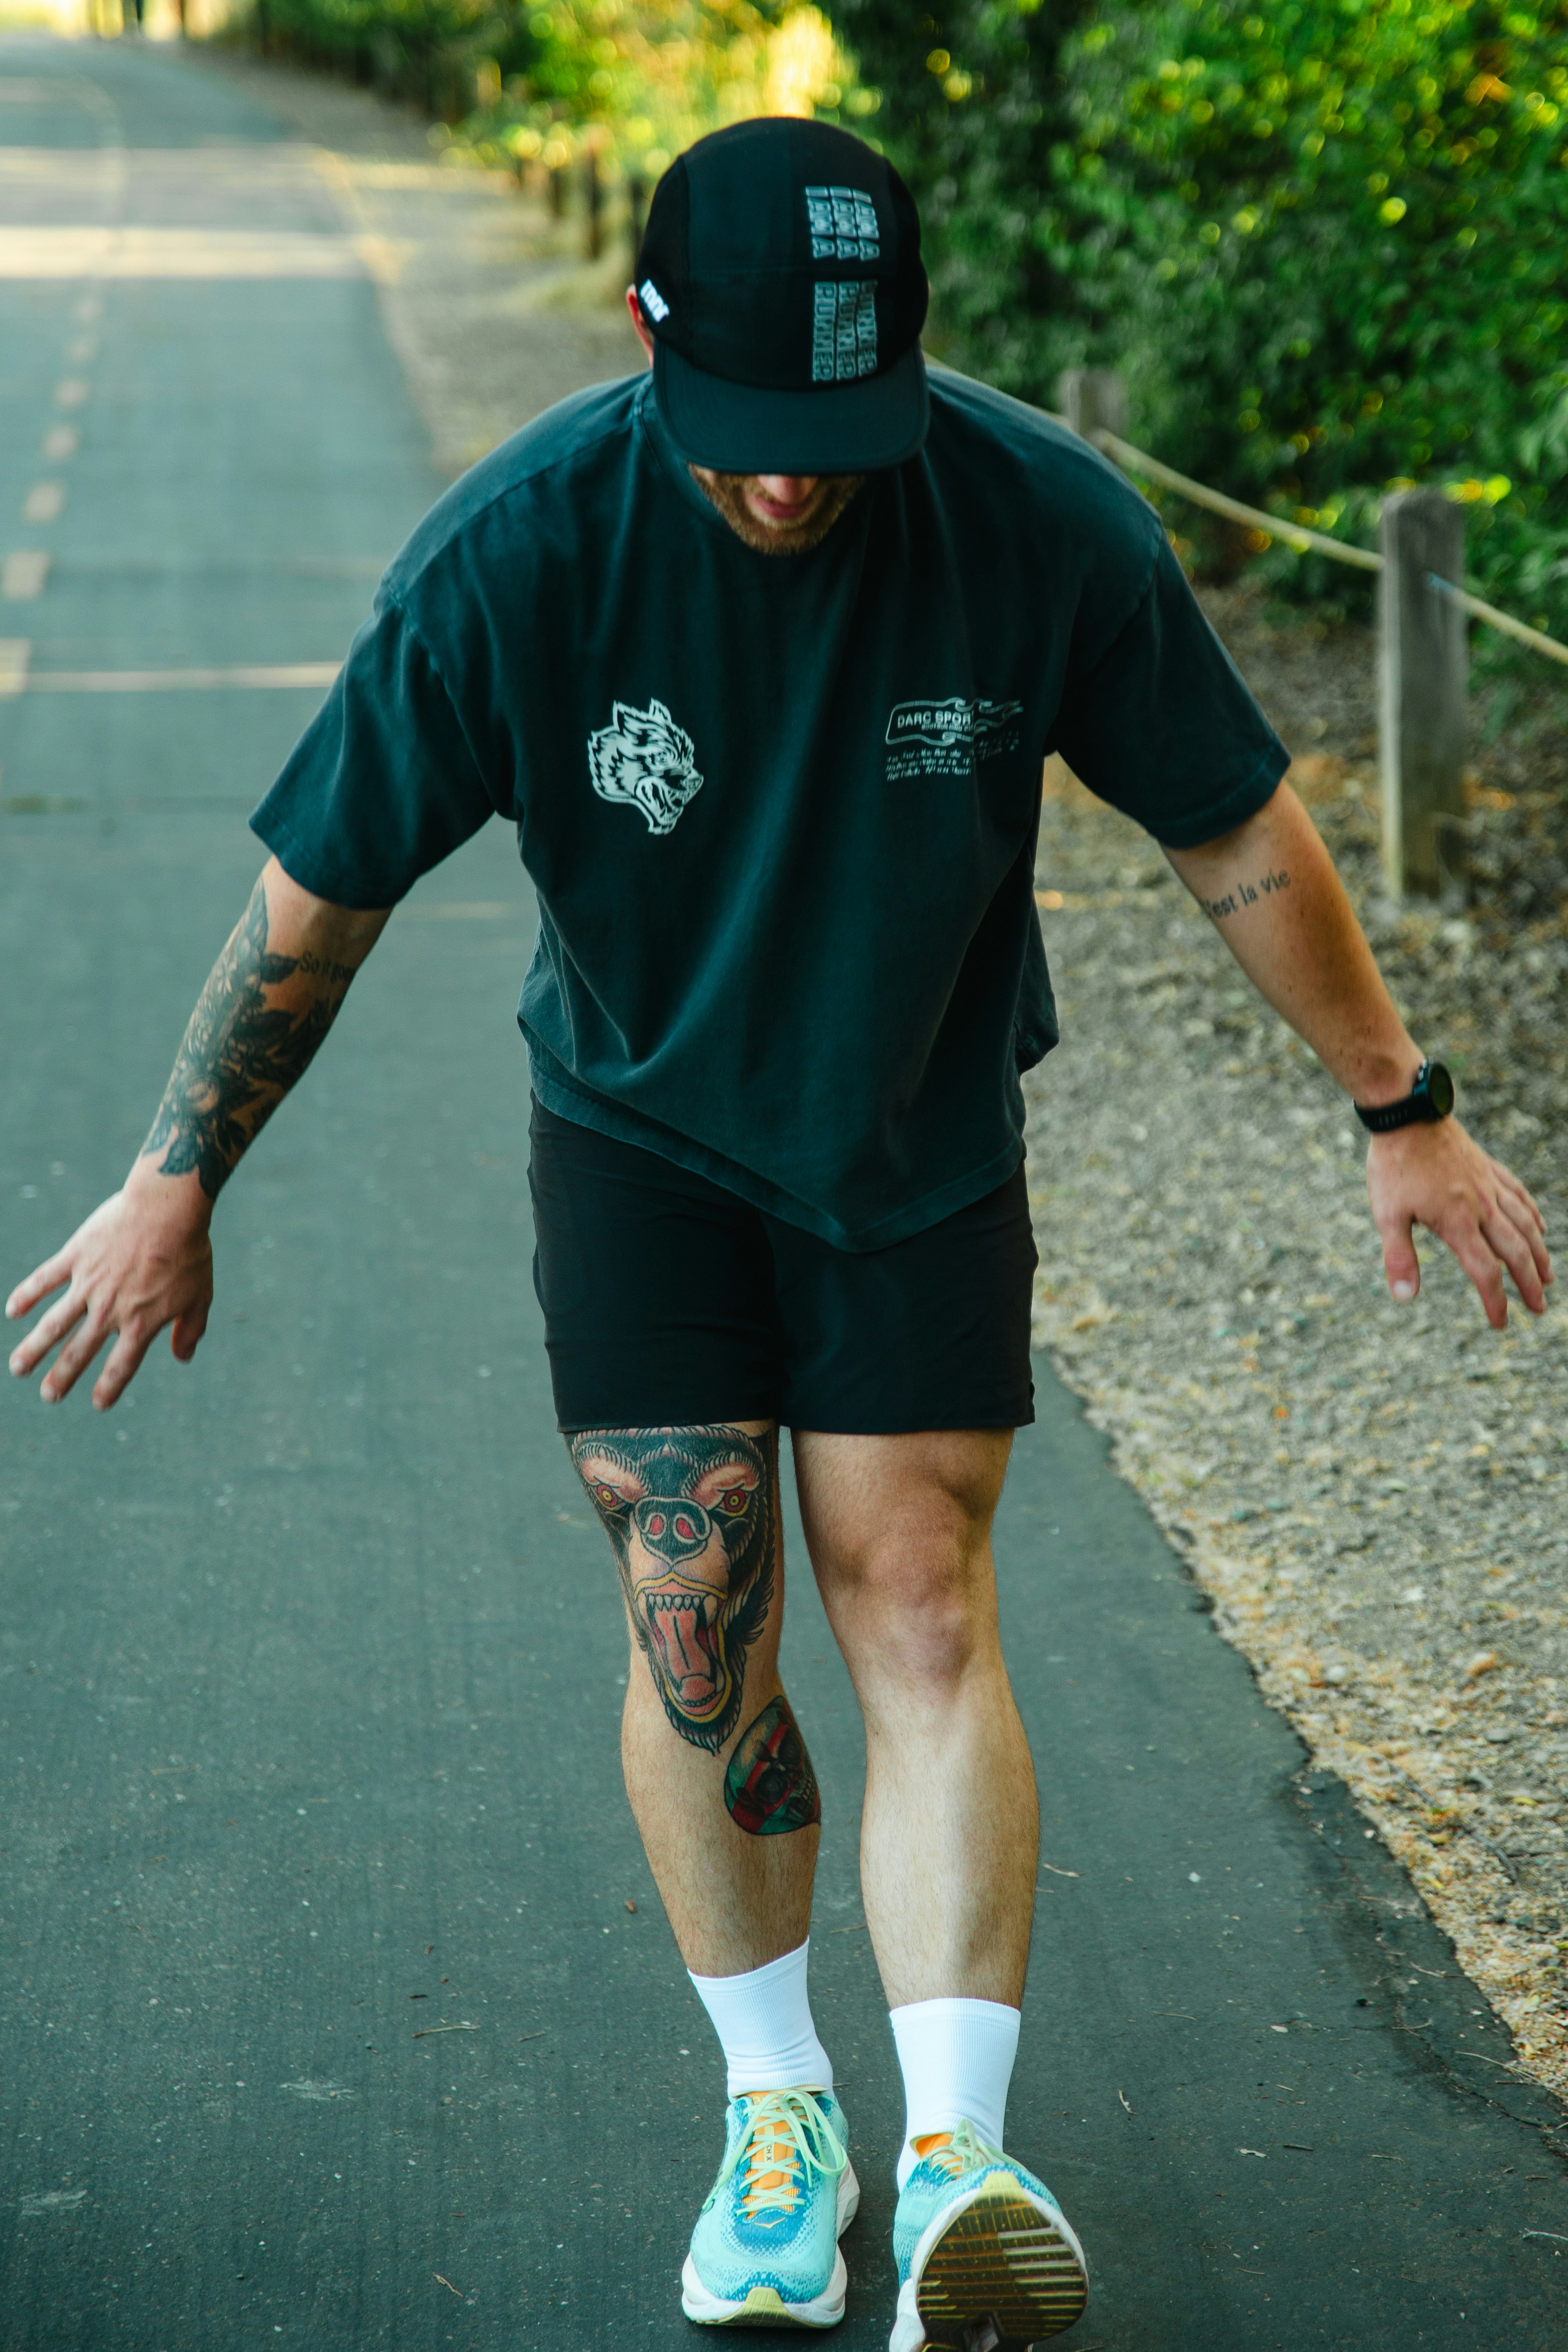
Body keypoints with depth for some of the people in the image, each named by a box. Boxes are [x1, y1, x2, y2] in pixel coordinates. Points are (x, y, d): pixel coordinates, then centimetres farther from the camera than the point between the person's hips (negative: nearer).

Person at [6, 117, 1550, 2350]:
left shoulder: (1044, 523, -22)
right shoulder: (520, 550, -24)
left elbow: (1240, 833, -7)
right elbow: (320, 892, -11)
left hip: (920, 1146, 0)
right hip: (643, 1134, 0)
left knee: (919, 1608, -9)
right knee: (693, 1612, -5)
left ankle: (956, 2156, -14)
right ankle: (775, 2104, 14)